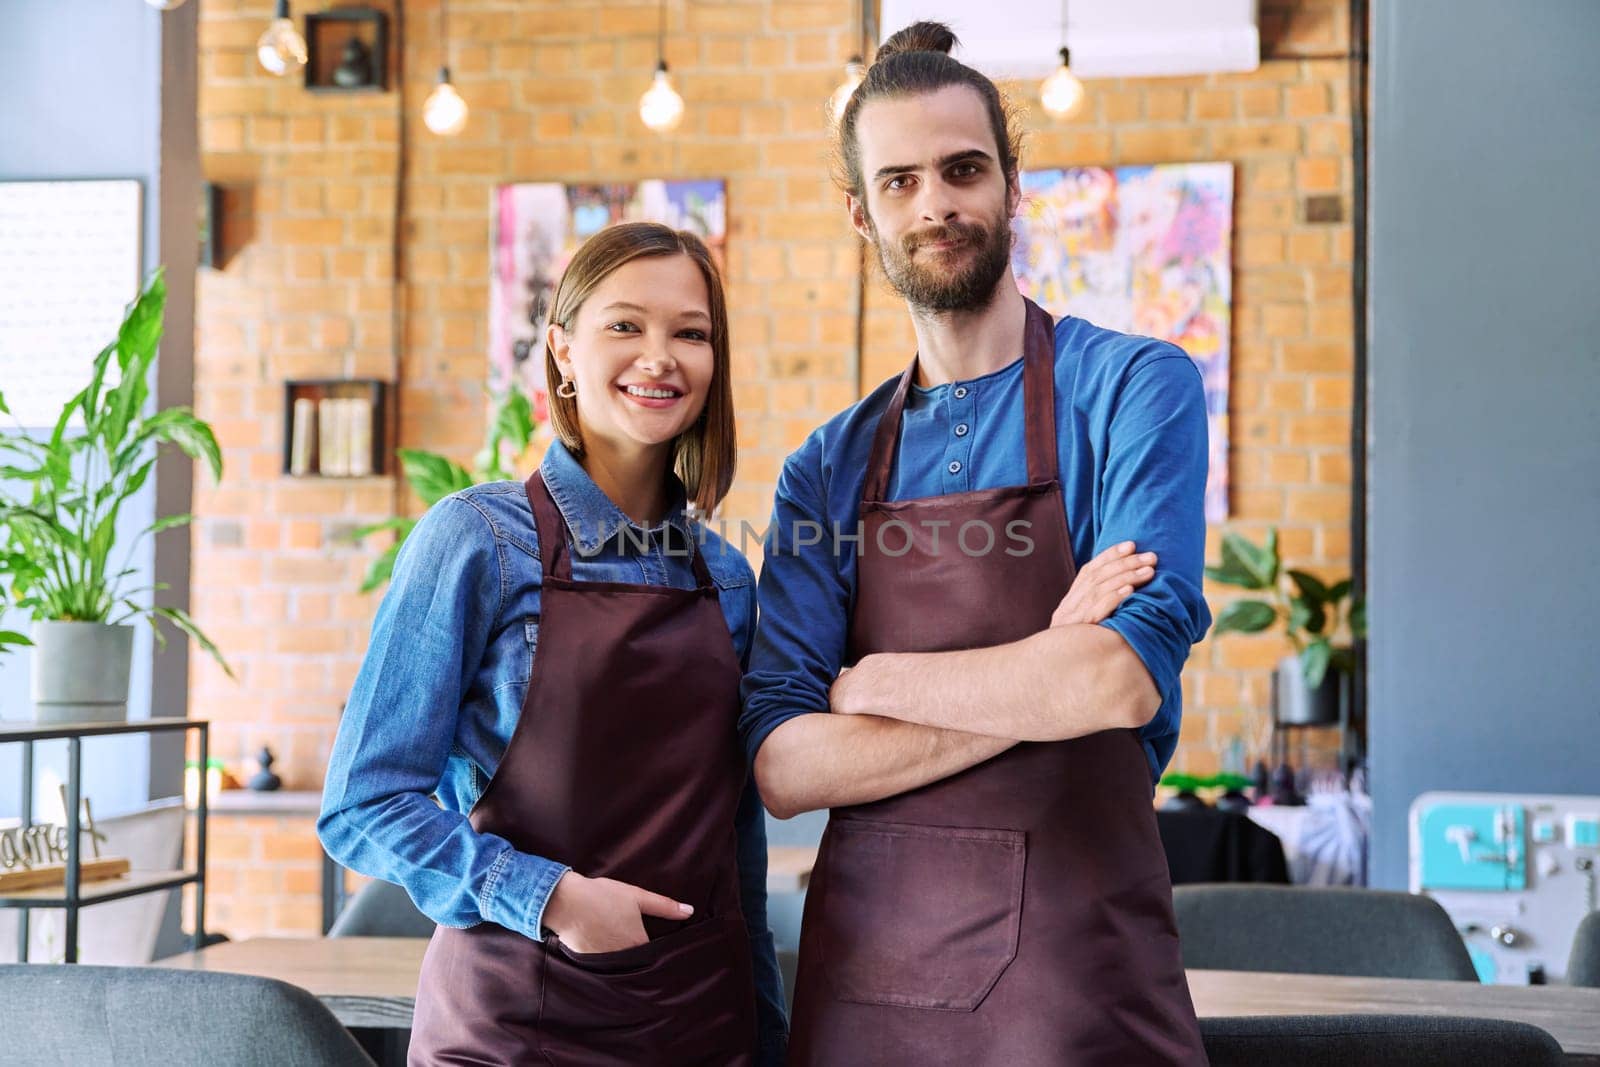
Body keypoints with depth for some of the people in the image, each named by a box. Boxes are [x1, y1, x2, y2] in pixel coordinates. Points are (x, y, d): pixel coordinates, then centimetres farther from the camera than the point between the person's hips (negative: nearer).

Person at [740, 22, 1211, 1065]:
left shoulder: (1136, 388, -3)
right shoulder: (827, 470, 7)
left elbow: (1126, 676, -18)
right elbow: (783, 765, -3)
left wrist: (872, 683, -6)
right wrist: (1038, 684, -13)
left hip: (1069, 968, -3)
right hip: (861, 967, 4)